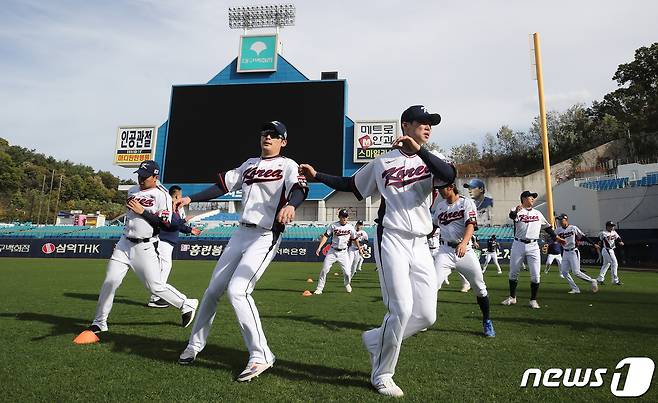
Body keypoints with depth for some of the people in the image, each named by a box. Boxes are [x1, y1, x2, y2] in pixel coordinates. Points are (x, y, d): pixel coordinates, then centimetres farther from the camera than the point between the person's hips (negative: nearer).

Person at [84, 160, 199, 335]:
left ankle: (187, 305, 15)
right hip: (124, 243, 6)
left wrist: (142, 211, -19)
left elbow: (165, 224, -17)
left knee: (155, 286, -4)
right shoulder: (133, 190, 12)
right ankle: (99, 322, 16)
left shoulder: (162, 195, -10)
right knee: (109, 282, 2)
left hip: (145, 247, -6)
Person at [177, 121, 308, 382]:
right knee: (213, 290, 11)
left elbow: (299, 188, -22)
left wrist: (290, 205, -44)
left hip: (265, 237, -7)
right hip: (241, 233, 7)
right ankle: (195, 345, 31)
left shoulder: (287, 165, -2)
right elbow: (223, 184, 19)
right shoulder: (250, 164, 18)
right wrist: (191, 198, 12)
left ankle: (260, 356, -9)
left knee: (237, 290, -21)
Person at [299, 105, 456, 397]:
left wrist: (419, 149, -21)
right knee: (401, 309, -12)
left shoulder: (430, 161, 9)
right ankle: (381, 376, 10)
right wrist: (317, 175, 11)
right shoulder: (382, 162, 7)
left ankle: (376, 340, 27)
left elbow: (450, 176, -14)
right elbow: (350, 185, 19)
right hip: (391, 240, -4)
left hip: (420, 245, 4)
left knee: (426, 315, 2)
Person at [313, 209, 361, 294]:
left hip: (343, 252, 1)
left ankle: (347, 284, 30)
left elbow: (355, 239, 12)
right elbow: (325, 236, -6)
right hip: (332, 251, 0)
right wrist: (319, 247, -15)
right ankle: (319, 288, 7)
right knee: (324, 270, -4)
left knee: (347, 272, -3)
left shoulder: (350, 227, 0)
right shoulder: (333, 225, -5)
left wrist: (359, 248, 16)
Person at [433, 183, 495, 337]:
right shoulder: (440, 206, 11)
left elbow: (470, 225, -21)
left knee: (480, 288, 4)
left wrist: (464, 243, -38)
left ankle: (487, 322, 25)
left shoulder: (467, 203, -4)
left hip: (465, 250, -2)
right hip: (445, 250, 3)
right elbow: (434, 226, 25)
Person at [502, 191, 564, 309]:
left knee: (535, 275, -2)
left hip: (533, 246, 3)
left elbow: (547, 227, 25)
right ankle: (512, 298, 22)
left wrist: (557, 237, 21)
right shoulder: (517, 211, -2)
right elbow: (512, 216, -28)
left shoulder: (538, 213, 14)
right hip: (518, 245, -2)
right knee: (513, 273, 7)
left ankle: (533, 300, 11)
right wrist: (516, 211, -50)